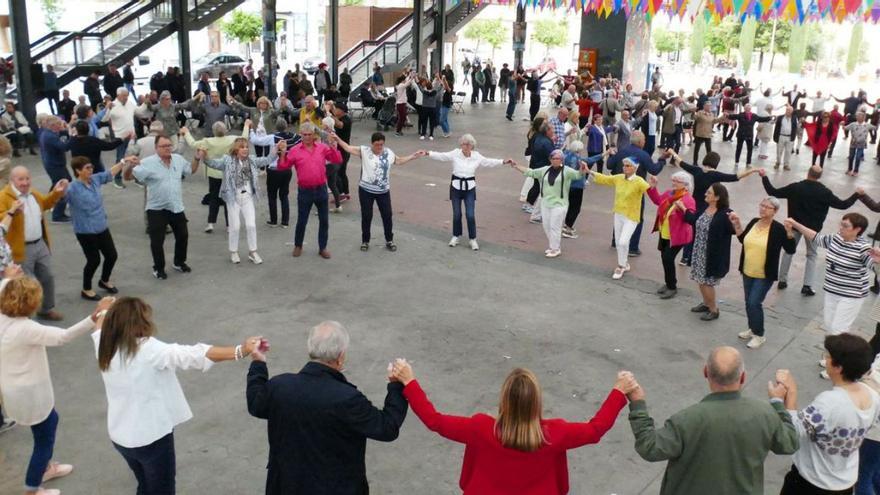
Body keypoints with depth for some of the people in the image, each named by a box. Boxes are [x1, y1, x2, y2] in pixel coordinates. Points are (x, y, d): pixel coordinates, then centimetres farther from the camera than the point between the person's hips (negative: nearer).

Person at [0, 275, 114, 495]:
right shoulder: (26, 329, -34)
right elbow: (63, 336, -47)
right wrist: (95, 316, -56)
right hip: (29, 393, -10)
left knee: (51, 420, 32)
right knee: (43, 439, 12)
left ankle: (46, 467, 52)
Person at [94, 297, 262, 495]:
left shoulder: (105, 348, -3)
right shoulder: (149, 350, -24)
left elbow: (102, 327, 20)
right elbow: (193, 355, -33)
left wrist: (105, 312, 43)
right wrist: (240, 351, -38)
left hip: (120, 436, 7)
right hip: (151, 437, -7)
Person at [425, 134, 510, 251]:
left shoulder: (476, 156, -2)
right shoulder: (455, 154, -6)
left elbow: (489, 162, 7)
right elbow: (441, 156, -8)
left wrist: (504, 161, 2)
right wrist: (428, 153, -19)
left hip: (470, 188, 0)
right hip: (456, 186, 0)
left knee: (470, 215, -2)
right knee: (456, 214, 8)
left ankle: (472, 239, 14)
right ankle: (455, 236, 29)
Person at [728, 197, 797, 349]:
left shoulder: (778, 228, -16)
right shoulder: (754, 222, 2)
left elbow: (791, 250, -16)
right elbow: (744, 240, 17)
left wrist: (789, 232, -30)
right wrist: (737, 224, 6)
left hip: (765, 276, -6)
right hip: (747, 272, 6)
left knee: (754, 303, -7)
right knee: (749, 302, 15)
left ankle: (759, 335, 10)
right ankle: (752, 328, 34)